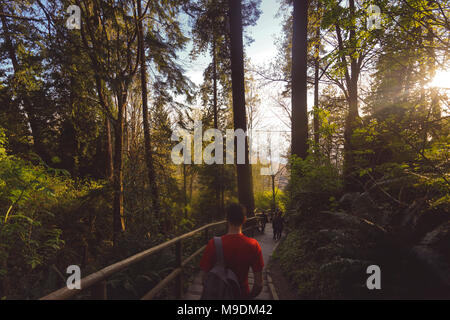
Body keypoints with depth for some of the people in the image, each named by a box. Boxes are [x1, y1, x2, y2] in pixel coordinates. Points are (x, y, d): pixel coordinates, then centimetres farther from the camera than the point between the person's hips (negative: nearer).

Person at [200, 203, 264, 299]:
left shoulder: (213, 244, -20)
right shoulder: (253, 245, -18)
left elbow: (205, 278, -11)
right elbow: (259, 284, -13)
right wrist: (249, 296, 6)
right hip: (242, 294, 0)